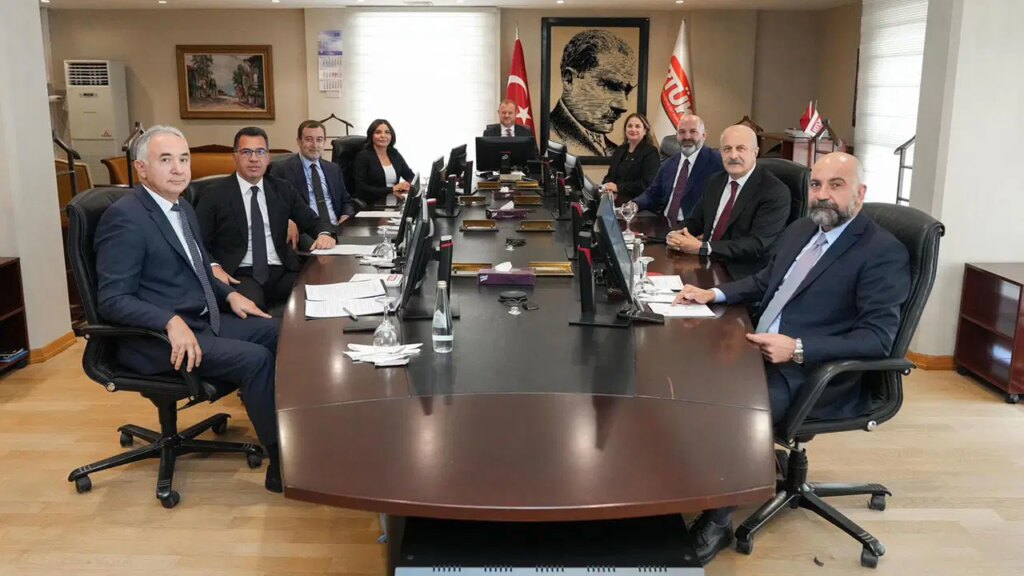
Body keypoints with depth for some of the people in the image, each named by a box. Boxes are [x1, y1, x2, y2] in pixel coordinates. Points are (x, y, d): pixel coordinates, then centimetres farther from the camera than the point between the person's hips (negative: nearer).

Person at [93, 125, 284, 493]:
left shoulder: (184, 209, 12)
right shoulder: (124, 218, -15)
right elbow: (113, 300, -20)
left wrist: (229, 295, 5)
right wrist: (171, 322, -33)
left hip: (202, 320, 9)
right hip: (156, 338, -9)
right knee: (255, 358, -23)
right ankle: (281, 467, -12)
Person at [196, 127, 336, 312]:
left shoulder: (283, 189, 14)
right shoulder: (215, 194, 4)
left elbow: (312, 221, 17)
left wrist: (324, 234, -7)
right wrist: (213, 267, -16)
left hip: (281, 271, 4)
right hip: (240, 275, -4)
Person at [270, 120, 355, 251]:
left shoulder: (333, 169, 23)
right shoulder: (282, 169, 6)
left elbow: (346, 201, 27)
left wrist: (346, 217, 3)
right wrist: (287, 222, -21)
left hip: (336, 228, 5)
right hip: (305, 231, -5)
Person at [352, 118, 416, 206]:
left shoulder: (394, 155, 13)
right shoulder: (363, 156, -2)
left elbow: (412, 177, 17)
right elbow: (361, 189, -10)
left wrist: (406, 187, -7)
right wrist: (392, 190, -13)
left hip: (397, 206, 6)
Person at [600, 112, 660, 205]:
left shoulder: (650, 152, 0)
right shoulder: (619, 151, 21)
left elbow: (648, 183, -11)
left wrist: (619, 188, -16)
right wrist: (607, 186, -3)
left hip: (636, 202, -6)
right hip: (614, 198, 6)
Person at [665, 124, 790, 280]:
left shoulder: (775, 192, -12)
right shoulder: (715, 181, 11)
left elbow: (758, 245, -19)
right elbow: (695, 220, 18)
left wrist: (702, 248, -24)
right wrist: (676, 235, -7)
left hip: (743, 276, -7)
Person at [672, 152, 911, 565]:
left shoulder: (883, 253, -10)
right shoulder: (801, 230, 14)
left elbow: (877, 338, -18)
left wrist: (798, 349, -27)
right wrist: (714, 294, 11)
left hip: (813, 376, -8)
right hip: (762, 354, 8)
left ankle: (718, 521, -8)